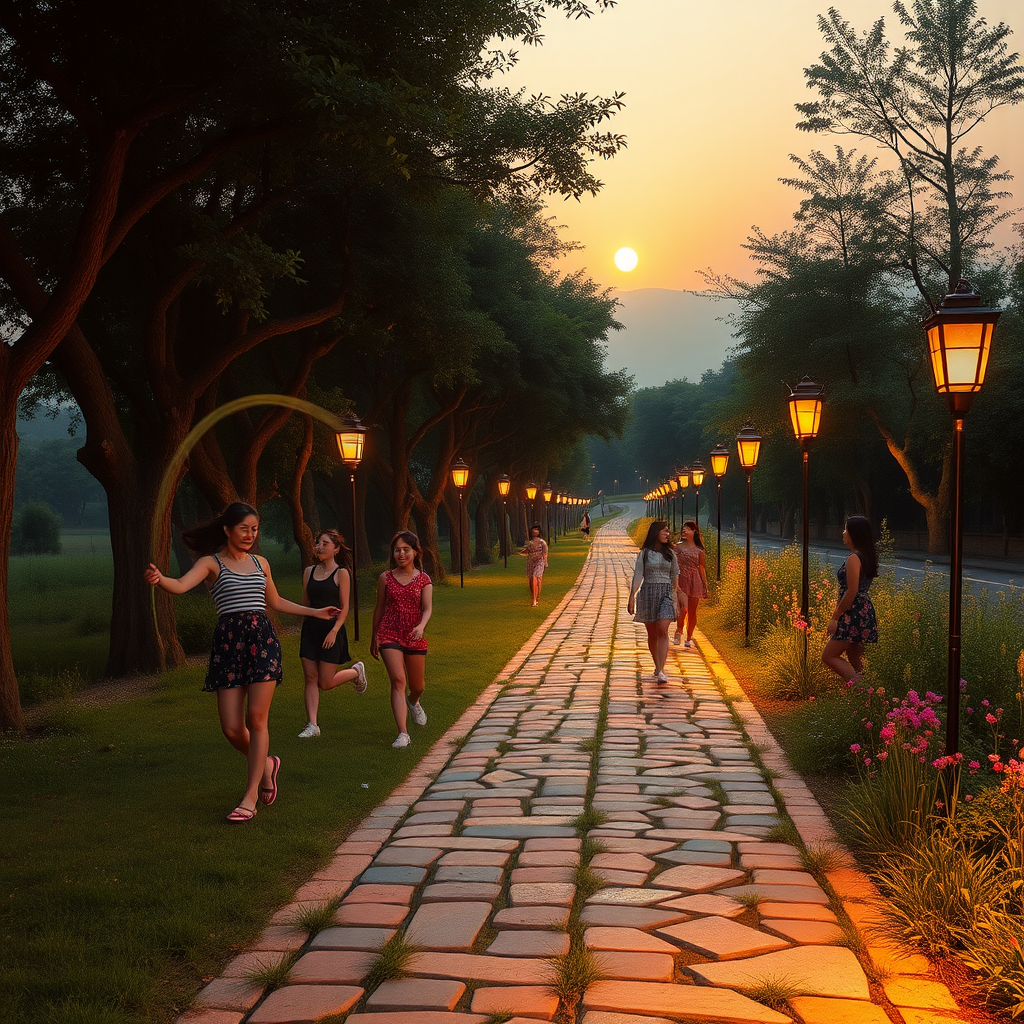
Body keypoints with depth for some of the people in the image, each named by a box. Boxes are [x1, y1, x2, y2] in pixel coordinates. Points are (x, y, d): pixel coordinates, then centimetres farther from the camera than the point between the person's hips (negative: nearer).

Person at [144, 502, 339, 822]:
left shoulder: (260, 563, 17)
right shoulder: (211, 563, 3)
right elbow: (181, 586, -16)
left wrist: (316, 612, 37)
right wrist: (159, 579, -39)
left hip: (262, 640, 2)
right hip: (228, 642, -2)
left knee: (257, 717, -9)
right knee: (232, 728, -5)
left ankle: (251, 796, -1)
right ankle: (265, 764, 27)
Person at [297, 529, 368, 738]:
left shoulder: (341, 573, -4)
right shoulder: (309, 571, 10)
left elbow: (344, 608, -7)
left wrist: (334, 631, -17)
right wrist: (302, 631, 16)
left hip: (331, 630, -5)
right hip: (310, 629, 5)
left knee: (326, 683, -2)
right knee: (311, 678, 0)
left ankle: (356, 672, 26)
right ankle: (311, 725, 3)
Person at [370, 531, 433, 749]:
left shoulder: (423, 579, 1)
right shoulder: (386, 578, 3)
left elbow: (427, 608, -9)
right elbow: (379, 609, 11)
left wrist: (421, 626, -29)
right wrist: (374, 637, 14)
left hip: (415, 637, 1)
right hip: (389, 634, -1)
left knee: (417, 686, 13)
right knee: (398, 680, -17)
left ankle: (413, 702, 52)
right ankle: (403, 734, -20)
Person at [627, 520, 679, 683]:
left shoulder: (670, 553, 9)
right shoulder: (645, 553, 4)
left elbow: (675, 578, 11)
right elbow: (637, 576, 0)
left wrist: (676, 602, 9)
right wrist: (631, 598, -9)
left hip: (666, 594, 0)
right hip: (648, 593, 0)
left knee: (662, 631, -16)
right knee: (652, 633, 7)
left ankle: (660, 671, -21)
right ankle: (657, 666, 25)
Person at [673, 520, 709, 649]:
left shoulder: (699, 550, 6)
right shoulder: (678, 547, 4)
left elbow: (701, 567, 11)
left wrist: (705, 586, 9)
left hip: (695, 581, 1)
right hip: (681, 581, -1)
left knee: (692, 611, 4)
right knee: (683, 608, -16)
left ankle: (689, 638, 17)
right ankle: (679, 631, 7)